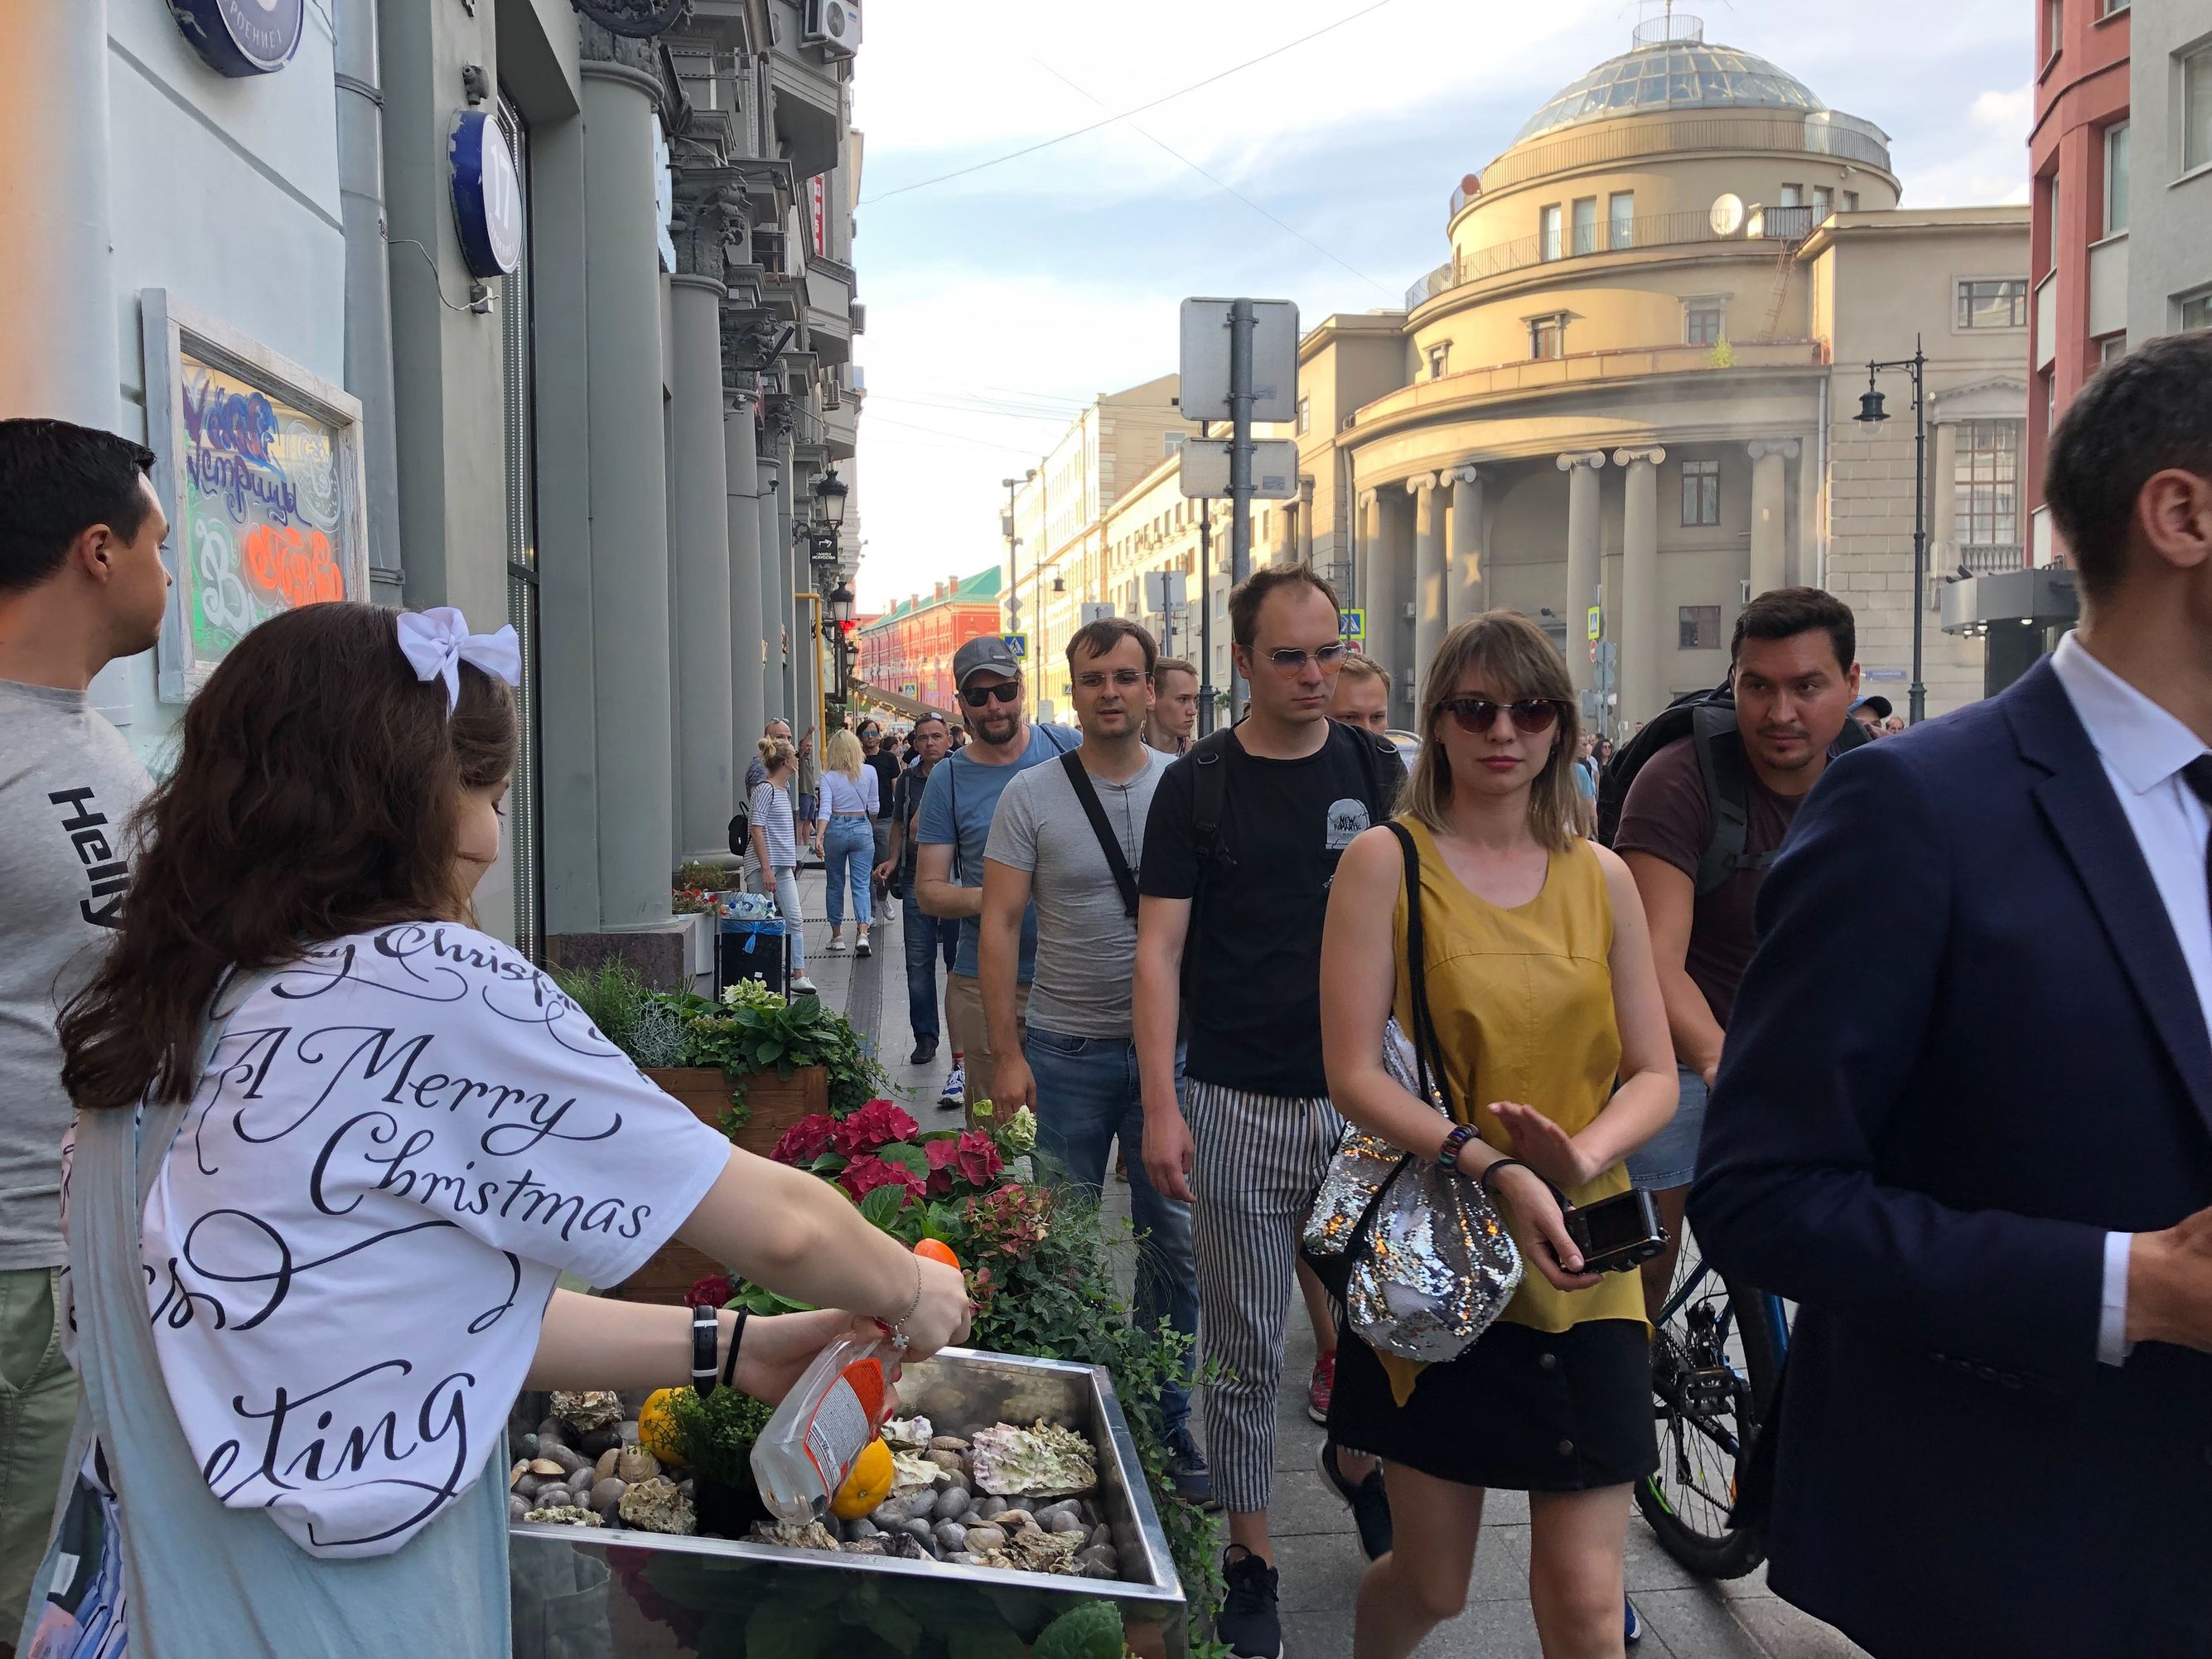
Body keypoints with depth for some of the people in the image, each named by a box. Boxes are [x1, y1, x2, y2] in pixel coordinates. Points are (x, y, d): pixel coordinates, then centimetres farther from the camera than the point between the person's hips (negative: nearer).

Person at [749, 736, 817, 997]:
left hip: (784, 866, 9)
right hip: (768, 865, -9)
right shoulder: (766, 789, -13)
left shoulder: (783, 788, 15)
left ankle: (799, 975, 9)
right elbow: (757, 830, -18)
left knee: (795, 919, 6)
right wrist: (766, 869, -22)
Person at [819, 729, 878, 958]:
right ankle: (862, 932, -18)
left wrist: (819, 837, -21)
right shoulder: (869, 772, -3)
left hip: (836, 829, 0)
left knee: (835, 885, 12)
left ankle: (837, 935, 18)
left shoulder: (829, 776, -6)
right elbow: (873, 808, 4)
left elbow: (826, 808, -16)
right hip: (862, 829, 0)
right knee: (861, 884, 0)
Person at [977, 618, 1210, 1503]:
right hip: (1065, 1051, -1)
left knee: (1174, 1244, 8)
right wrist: (1006, 1054, -8)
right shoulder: (1032, 796, -2)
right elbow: (1000, 923, -3)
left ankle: (1165, 1419, 24)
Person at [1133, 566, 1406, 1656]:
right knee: (1245, 1350, 7)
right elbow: (1159, 951, -5)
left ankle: (1355, 1456, 43)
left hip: (1362, 1096, 2)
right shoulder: (1196, 788, -3)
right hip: (1240, 1106, -2)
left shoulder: (1379, 771, 4)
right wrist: (1160, 1107, -13)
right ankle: (1249, 1556, 23)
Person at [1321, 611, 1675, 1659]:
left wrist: (1582, 1159, -15)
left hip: (1580, 1270, 3)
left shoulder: (1599, 877, 7)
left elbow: (1653, 1077, 6)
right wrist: (1496, 1168, -22)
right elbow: (1353, 1075, -10)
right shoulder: (1386, 862, -3)